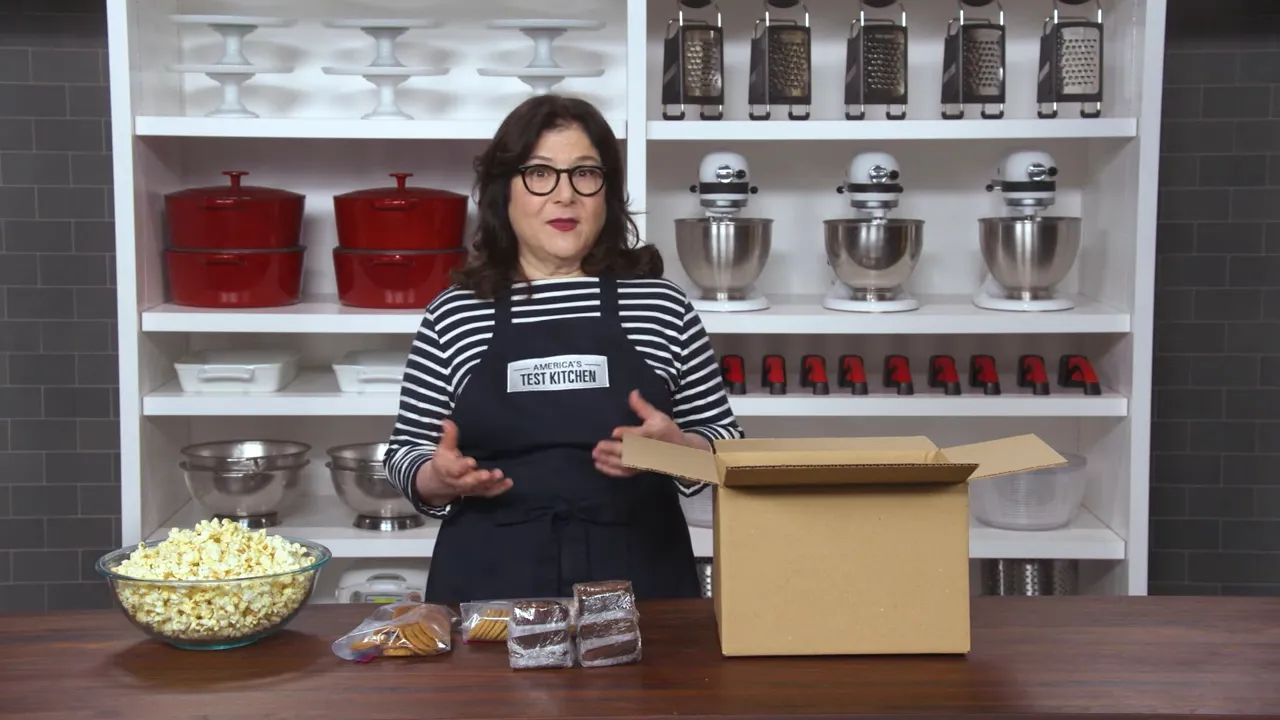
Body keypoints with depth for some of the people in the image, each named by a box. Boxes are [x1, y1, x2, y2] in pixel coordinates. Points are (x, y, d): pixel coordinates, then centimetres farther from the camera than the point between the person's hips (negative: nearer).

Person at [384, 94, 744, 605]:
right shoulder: (453, 316, 2)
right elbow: (406, 453, 8)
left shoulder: (662, 306, 2)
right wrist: (441, 478, -13)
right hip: (490, 585, 0)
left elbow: (723, 443, 7)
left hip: (637, 582, 0)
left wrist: (676, 447, -13)